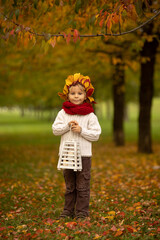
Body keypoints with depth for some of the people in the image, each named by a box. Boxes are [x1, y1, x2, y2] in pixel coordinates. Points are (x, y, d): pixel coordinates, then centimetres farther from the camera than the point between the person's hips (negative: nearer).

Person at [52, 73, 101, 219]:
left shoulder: (90, 115, -2)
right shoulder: (63, 113, 5)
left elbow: (96, 135, -3)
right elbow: (55, 129, 3)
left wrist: (81, 130, -14)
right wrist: (67, 125, -11)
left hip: (84, 154, -2)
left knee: (83, 186, 1)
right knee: (69, 185, 12)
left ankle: (82, 211, 9)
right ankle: (68, 210, 20)